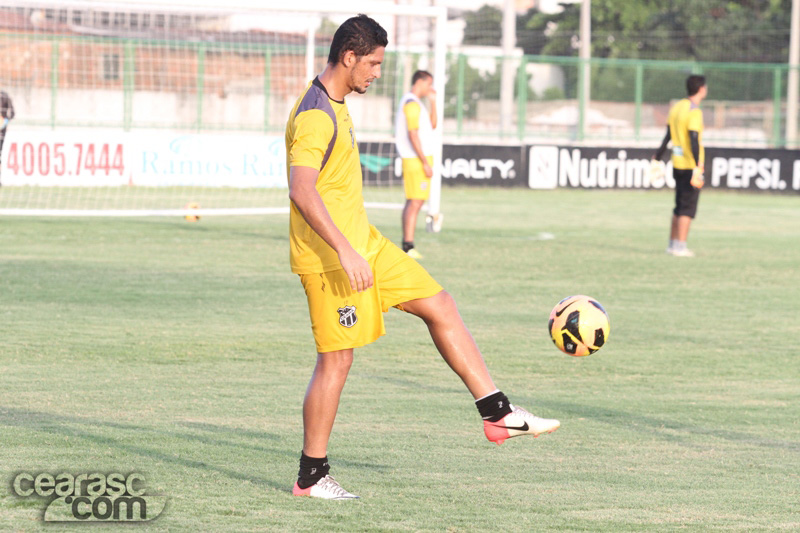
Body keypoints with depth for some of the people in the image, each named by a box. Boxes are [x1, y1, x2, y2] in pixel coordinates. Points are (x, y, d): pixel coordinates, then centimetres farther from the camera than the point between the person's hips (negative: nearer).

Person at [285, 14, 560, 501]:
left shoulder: (336, 108, 13)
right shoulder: (316, 116, -20)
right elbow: (302, 189, -32)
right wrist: (345, 252, -35)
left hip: (362, 244, 10)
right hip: (330, 258, -10)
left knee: (441, 306, 9)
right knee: (336, 360, -4)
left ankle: (497, 413, 10)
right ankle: (311, 477, 6)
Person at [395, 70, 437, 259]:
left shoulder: (413, 102, 20)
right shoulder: (412, 103, -13)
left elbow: (432, 125, 22)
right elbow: (413, 134, -19)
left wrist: (433, 102, 12)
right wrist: (425, 162, -20)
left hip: (415, 159, 11)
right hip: (417, 159, -11)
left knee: (412, 202, 12)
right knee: (415, 202, -12)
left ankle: (406, 245, 14)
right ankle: (408, 246, -15)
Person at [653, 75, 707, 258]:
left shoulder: (676, 107, 10)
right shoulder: (694, 112, -15)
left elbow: (667, 136, 14)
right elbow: (694, 141, -21)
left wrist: (657, 158, 21)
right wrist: (698, 168, -24)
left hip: (677, 165, 8)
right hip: (691, 165, -8)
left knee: (679, 207, 16)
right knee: (688, 208, -4)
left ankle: (673, 243, 20)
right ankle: (680, 246, -5)